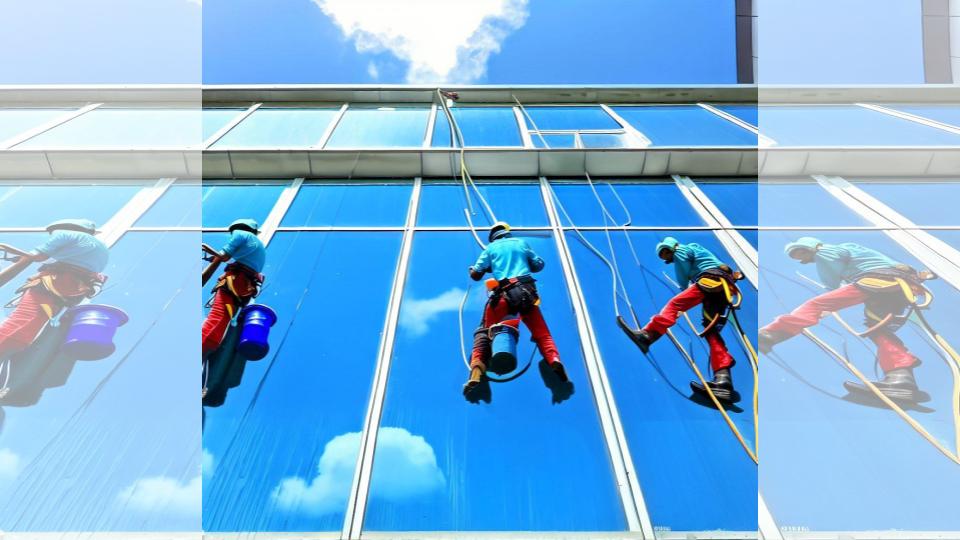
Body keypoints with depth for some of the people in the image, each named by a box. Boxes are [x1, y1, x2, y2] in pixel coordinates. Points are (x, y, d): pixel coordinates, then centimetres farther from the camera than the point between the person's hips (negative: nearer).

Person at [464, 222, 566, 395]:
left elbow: (476, 275, 16)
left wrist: (472, 270, 38)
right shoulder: (521, 243, 23)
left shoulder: (491, 248, 19)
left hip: (502, 295, -1)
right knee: (542, 333, 7)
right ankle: (554, 361, -21)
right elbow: (539, 265, 27)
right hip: (526, 292, 1)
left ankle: (477, 370, -15)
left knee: (484, 332, 8)